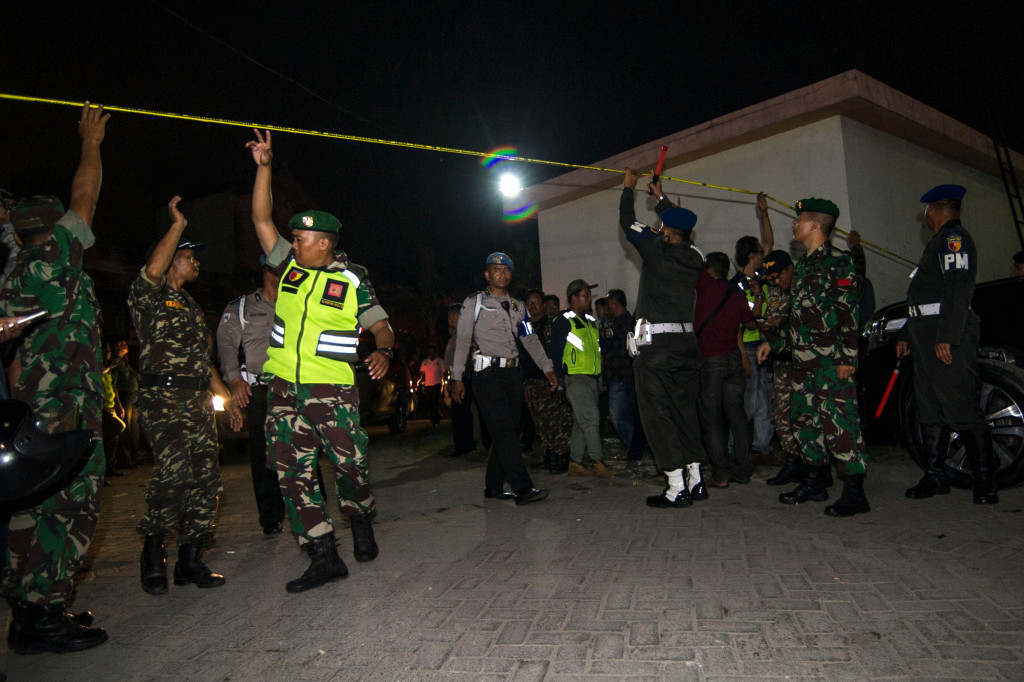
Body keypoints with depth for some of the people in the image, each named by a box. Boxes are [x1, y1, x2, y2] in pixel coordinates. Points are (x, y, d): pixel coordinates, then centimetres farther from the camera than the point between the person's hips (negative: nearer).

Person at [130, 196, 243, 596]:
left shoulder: (191, 307, 27)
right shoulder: (148, 297, 3)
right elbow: (152, 270, -23)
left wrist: (227, 398, 23)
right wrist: (177, 224, -14)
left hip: (198, 401, 8)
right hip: (163, 399, -8)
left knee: (204, 478, 2)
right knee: (173, 472, -19)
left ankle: (190, 561, 11)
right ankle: (153, 555, 0)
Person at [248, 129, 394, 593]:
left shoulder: (352, 282, 1)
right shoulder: (288, 265, 11)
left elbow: (380, 326, 4)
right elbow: (261, 219, 11)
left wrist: (383, 351, -17)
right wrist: (264, 166, 5)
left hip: (332, 389, -4)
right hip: (284, 389, 4)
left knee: (350, 465, -1)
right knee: (293, 475, 2)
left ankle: (361, 525, 30)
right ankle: (325, 558, 10)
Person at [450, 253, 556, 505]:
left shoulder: (518, 306, 19)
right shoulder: (474, 303, 4)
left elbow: (531, 340, 17)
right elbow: (462, 341, 1)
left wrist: (547, 368, 6)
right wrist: (457, 377, -5)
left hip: (513, 373, 6)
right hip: (487, 373, -5)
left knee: (508, 431, 5)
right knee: (503, 431, -13)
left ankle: (493, 486, 15)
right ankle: (522, 488, -16)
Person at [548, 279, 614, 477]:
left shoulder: (591, 321, 18)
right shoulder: (563, 321, -6)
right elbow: (555, 351, -9)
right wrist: (559, 379, -12)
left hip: (593, 378, 8)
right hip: (575, 378, -8)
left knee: (581, 422, 9)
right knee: (591, 418, -13)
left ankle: (575, 463, 15)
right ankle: (597, 462, -8)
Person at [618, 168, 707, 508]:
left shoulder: (658, 250, -9)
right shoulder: (694, 257, 9)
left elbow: (628, 221, 4)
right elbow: (681, 228, 29)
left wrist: (629, 187, 22)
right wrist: (660, 196, 42)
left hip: (656, 344, -7)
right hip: (687, 342, 7)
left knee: (657, 414, -1)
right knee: (684, 410, 15)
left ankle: (677, 488, -1)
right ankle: (695, 479, 20)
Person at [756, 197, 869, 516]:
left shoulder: (837, 260, -7)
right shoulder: (802, 265, 19)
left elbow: (849, 312, -14)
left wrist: (847, 357, -19)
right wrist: (773, 343, 23)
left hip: (831, 361, -9)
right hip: (803, 360, 9)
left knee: (840, 422, -8)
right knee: (805, 420, 13)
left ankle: (855, 493, -2)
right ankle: (814, 482, 25)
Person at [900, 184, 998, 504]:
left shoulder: (954, 237, -7)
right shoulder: (939, 242, 24)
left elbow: (960, 290, -19)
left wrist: (946, 337, -25)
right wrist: (906, 335, 24)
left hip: (949, 340, -10)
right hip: (926, 338, 10)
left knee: (963, 410, -7)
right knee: (930, 411, 10)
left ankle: (985, 481, 1)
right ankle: (935, 477, 15)